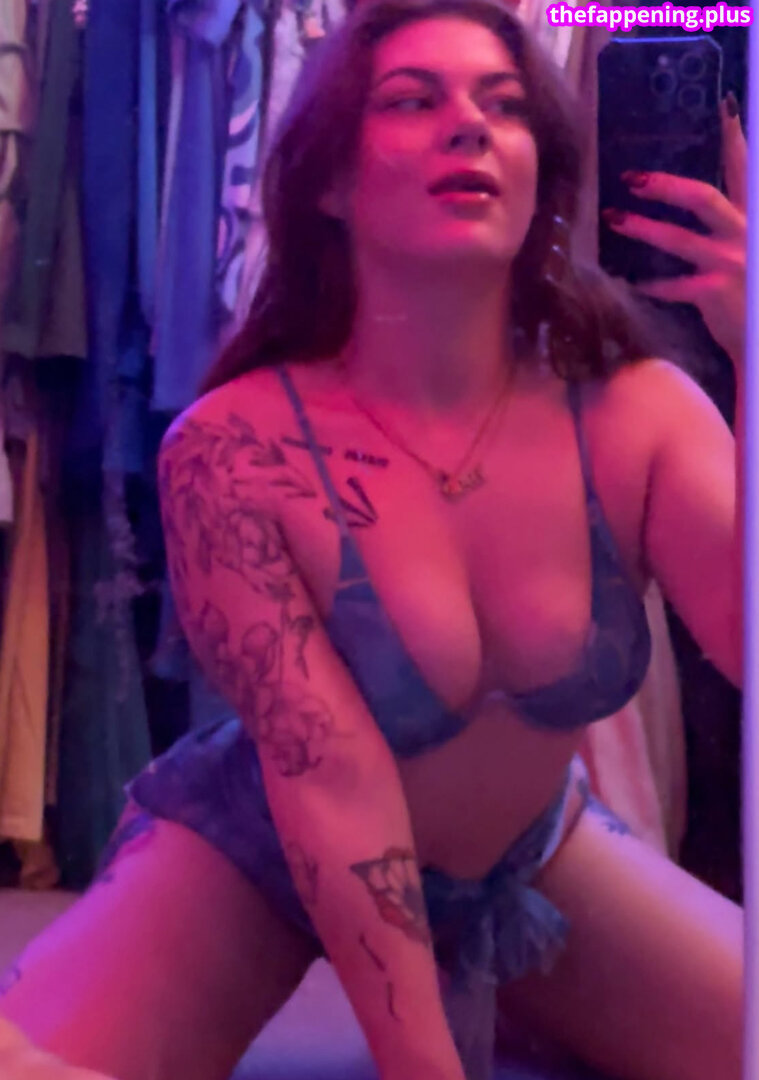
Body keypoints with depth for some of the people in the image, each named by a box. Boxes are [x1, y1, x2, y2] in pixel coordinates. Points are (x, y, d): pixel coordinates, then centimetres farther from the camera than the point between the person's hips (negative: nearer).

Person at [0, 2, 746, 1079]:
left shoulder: (637, 415, -16)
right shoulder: (232, 447, -25)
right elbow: (332, 786, -28)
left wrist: (752, 351, -36)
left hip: (531, 851, 4)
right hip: (252, 856, -3)